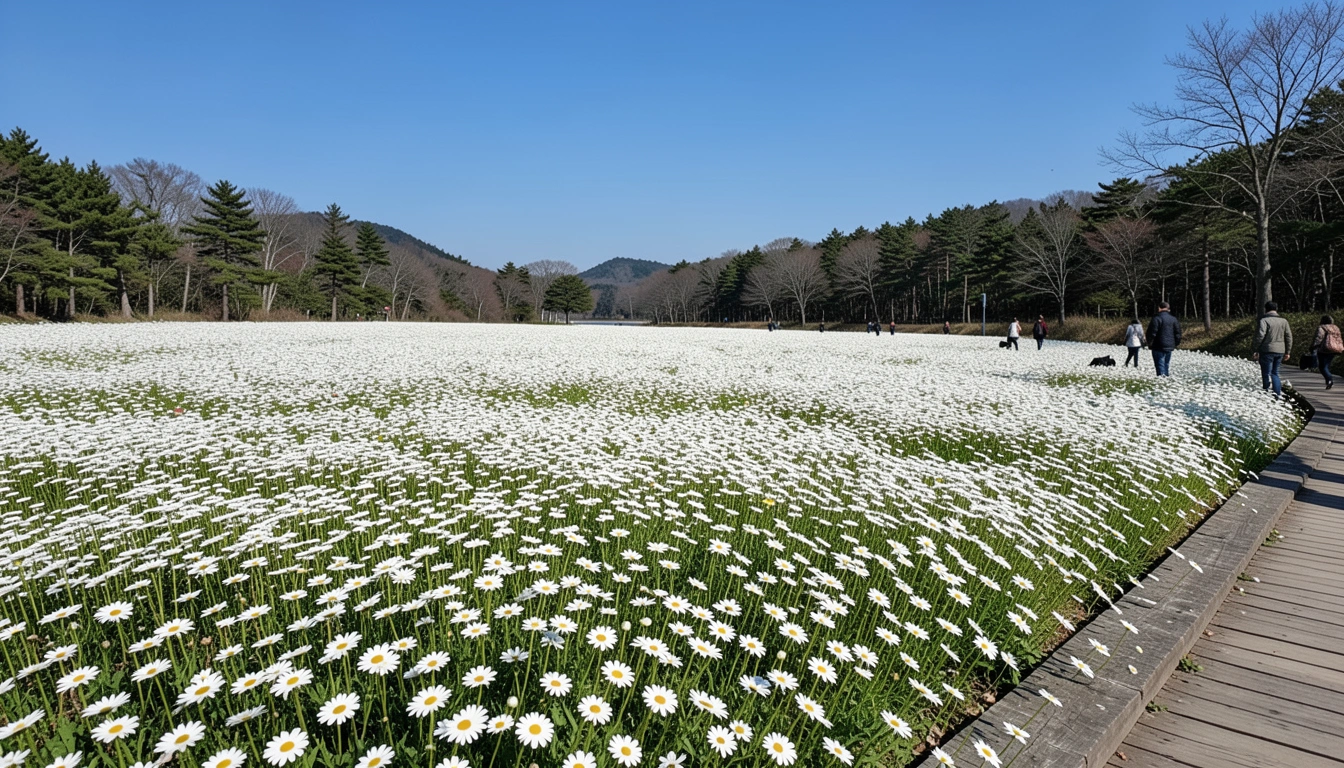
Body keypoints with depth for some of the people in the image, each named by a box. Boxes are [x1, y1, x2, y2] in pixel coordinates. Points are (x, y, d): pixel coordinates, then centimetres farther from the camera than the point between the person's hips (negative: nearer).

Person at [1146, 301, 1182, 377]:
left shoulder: (1157, 318, -13)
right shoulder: (1174, 319, 9)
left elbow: (1152, 333, -15)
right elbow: (1178, 333, 12)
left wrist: (1150, 343, -4)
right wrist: (1176, 343, 20)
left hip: (1159, 347, -7)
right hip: (1170, 346, 7)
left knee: (1160, 365, -6)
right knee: (1167, 364, 16)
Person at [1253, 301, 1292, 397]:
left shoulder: (1264, 320, -9)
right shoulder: (1284, 321, 11)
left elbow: (1260, 336, -16)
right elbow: (1289, 337, 11)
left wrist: (1256, 350, -10)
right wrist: (1287, 352, 15)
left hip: (1267, 350, -6)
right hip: (1280, 351, 6)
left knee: (1266, 374, -1)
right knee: (1275, 373, 16)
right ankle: (1278, 394, 10)